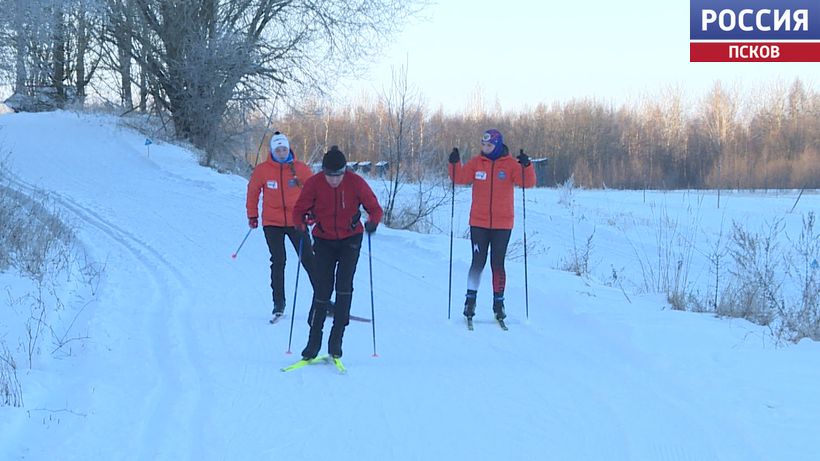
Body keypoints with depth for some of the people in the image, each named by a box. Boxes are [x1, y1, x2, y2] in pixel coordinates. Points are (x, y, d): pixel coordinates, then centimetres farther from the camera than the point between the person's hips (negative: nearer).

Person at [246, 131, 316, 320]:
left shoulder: (300, 169, -2)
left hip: (296, 222, 1)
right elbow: (253, 191, 9)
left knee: (309, 260, 1)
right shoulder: (262, 170, -3)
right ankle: (278, 303, 6)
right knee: (278, 262, -2)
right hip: (272, 223, 0)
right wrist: (252, 215, 11)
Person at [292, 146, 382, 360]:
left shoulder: (355, 182, -15)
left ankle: (336, 338, -6)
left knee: (344, 285, -13)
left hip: (350, 239, -1)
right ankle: (314, 341, 6)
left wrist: (372, 222, -28)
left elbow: (374, 208, -7)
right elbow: (299, 209, -4)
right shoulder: (313, 183, -13)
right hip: (324, 240, 1)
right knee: (321, 291, -4)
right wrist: (301, 223, -26)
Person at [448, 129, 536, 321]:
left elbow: (528, 182, -11)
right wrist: (454, 164, -17)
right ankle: (470, 299, 12)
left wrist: (526, 166, -29)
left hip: (502, 225, -1)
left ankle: (498, 303, 12)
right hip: (479, 223, 1)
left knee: (498, 264, 3)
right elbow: (460, 177, 0)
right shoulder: (476, 162, 4)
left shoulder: (510, 164, -2)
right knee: (478, 263, 1)